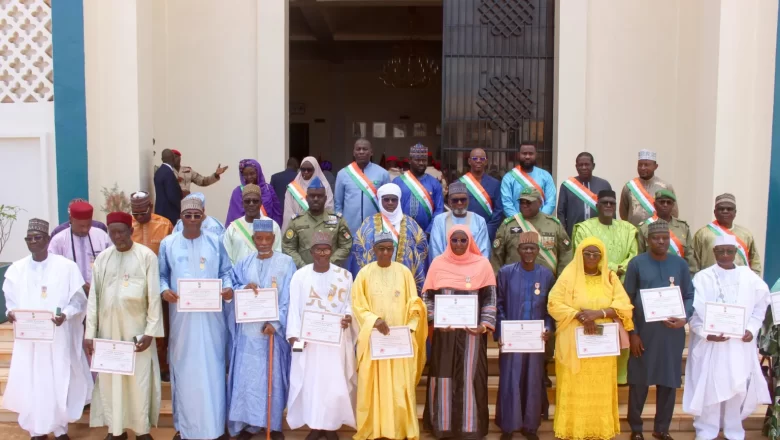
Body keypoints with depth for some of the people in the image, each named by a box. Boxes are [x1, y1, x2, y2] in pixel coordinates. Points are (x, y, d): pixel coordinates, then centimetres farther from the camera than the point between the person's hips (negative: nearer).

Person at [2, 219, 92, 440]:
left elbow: (79, 299, -4)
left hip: (58, 336, -2)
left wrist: (66, 314, -21)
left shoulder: (66, 266, -4)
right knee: (29, 382, 6)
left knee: (60, 382, 4)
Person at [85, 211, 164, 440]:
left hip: (136, 328, -3)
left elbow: (154, 296, -7)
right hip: (108, 328, 3)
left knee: (139, 379, 3)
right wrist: (89, 332, -1)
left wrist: (150, 331, -11)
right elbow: (94, 297, 3)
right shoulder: (102, 258, 3)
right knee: (109, 379, 9)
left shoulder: (147, 256, -6)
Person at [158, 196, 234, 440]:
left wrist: (228, 288, -14)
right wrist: (164, 290, -14)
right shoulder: (168, 244, 3)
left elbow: (226, 272, 6)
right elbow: (161, 275, 6)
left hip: (210, 315, 0)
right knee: (183, 368, 7)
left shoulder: (215, 242, 4)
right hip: (181, 315, 0)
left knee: (211, 368, 4)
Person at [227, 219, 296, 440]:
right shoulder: (244, 263, 8)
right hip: (248, 328, 3)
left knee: (273, 375, 4)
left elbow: (288, 297, -6)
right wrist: (244, 288, -15)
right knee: (247, 375, 3)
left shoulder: (286, 263, -2)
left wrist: (276, 322, -17)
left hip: (274, 327, -2)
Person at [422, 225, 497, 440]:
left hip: (472, 331, -1)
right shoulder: (438, 263, 3)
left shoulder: (482, 264, 1)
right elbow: (428, 297, 5)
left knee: (470, 377, 2)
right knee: (444, 377, 4)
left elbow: (490, 298, 1)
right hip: (444, 331, 1)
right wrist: (435, 320, -9)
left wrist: (485, 324, -10)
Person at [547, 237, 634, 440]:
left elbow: (624, 306, -2)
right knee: (575, 389, 0)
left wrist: (598, 313, -17)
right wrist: (579, 315, -19)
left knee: (601, 389, 5)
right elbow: (554, 305, -6)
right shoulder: (568, 276, 1)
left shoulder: (611, 277, 7)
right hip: (574, 343, -2)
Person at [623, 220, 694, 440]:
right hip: (644, 332, -2)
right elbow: (627, 300, -2)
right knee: (639, 381, 6)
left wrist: (684, 318, -12)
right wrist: (632, 332, -7)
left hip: (672, 332, 2)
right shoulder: (636, 263, -3)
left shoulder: (680, 263, 3)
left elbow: (689, 296, 7)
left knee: (669, 381, 10)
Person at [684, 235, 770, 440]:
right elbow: (693, 311, -7)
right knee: (709, 387, 3)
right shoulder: (702, 277, -5)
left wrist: (752, 329, -5)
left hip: (741, 344, 2)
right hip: (709, 343, -2)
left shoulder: (749, 277, 3)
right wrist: (706, 333, -18)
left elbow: (760, 305, 9)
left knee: (739, 387, 8)